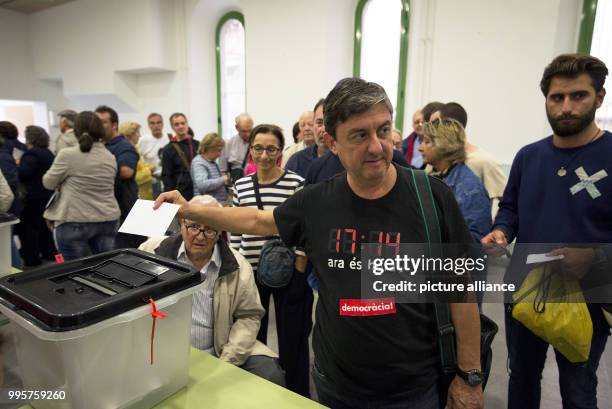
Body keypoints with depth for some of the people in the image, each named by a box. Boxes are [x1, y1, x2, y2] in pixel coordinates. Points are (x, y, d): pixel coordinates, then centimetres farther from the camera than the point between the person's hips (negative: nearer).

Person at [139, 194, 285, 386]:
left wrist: (227, 361, -9)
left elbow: (249, 316, 2)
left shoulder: (237, 266, -4)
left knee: (270, 374, -18)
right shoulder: (154, 250, -4)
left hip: (217, 353, 0)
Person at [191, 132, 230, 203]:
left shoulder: (213, 162, 16)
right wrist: (222, 180, -19)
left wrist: (227, 181, 7)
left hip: (221, 203, 9)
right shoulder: (198, 163, -11)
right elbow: (202, 184, -27)